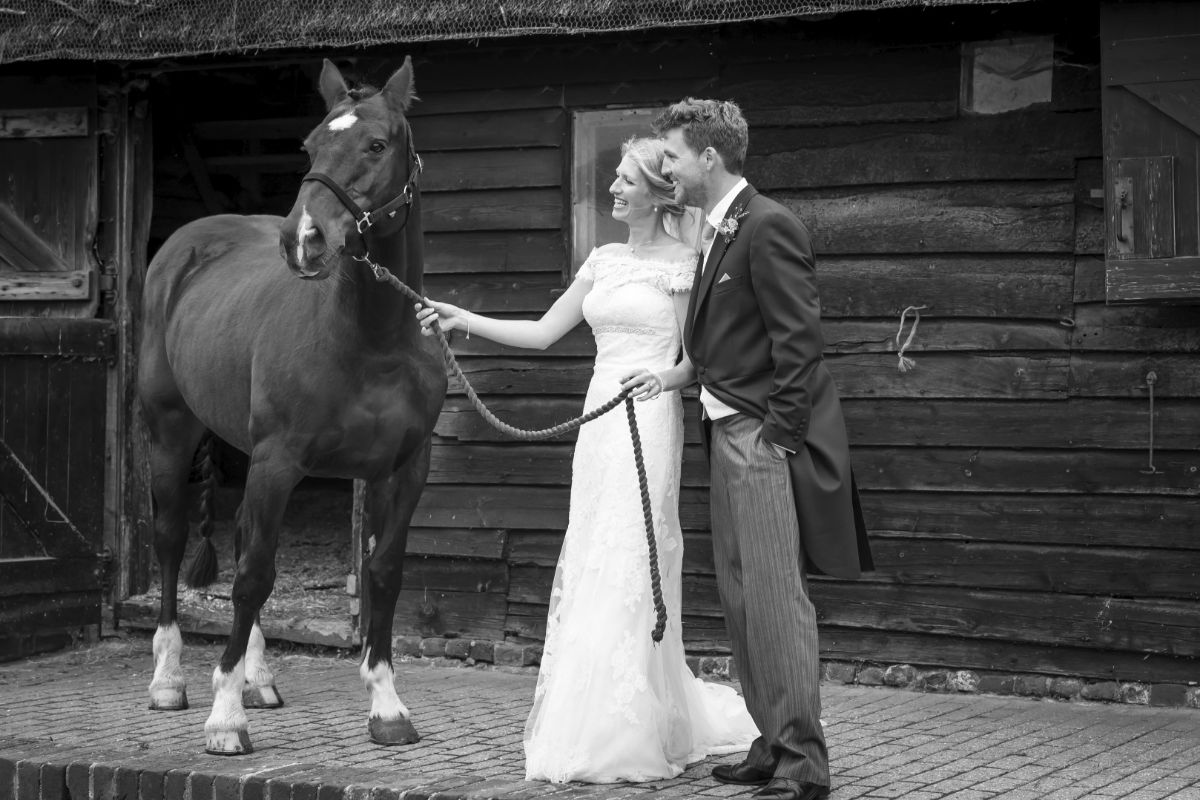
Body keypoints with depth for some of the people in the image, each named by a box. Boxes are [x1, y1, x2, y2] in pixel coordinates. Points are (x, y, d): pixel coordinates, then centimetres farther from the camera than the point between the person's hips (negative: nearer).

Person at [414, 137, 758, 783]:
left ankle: (627, 740, 0)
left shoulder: (684, 261, -2)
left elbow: (694, 355, -2)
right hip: (599, 420, 6)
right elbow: (542, 333, 16)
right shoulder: (603, 261, 15)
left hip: (649, 421, -6)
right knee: (590, 567, 6)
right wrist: (463, 320, 9)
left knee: (628, 569, -7)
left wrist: (670, 374, -23)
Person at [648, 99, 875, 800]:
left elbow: (798, 340, -17)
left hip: (766, 437, -10)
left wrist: (777, 436, -18)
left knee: (776, 598, -9)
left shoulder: (767, 227, -13)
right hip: (729, 435, 10)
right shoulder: (721, 232, 16)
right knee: (742, 599, 12)